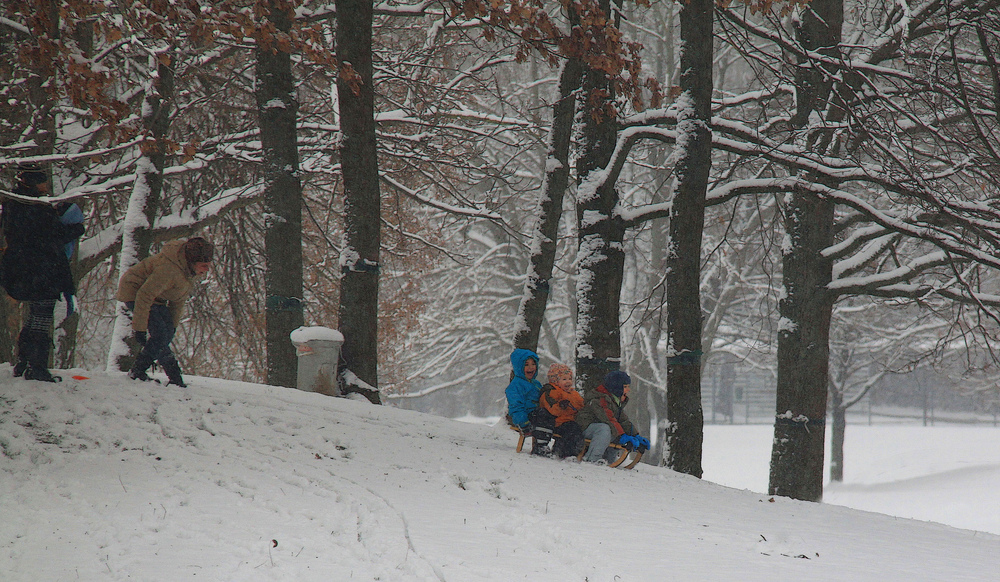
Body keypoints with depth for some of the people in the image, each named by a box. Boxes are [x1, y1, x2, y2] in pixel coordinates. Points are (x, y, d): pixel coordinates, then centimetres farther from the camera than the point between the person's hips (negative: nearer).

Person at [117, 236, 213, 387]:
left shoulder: (193, 270, -9)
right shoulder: (169, 269, -37)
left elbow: (180, 298, 6)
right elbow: (144, 296, -33)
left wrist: (173, 323, 8)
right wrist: (139, 327, -29)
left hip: (156, 297, 9)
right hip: (135, 292, -9)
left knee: (168, 333, 0)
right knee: (159, 334, -18)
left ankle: (138, 371, 6)